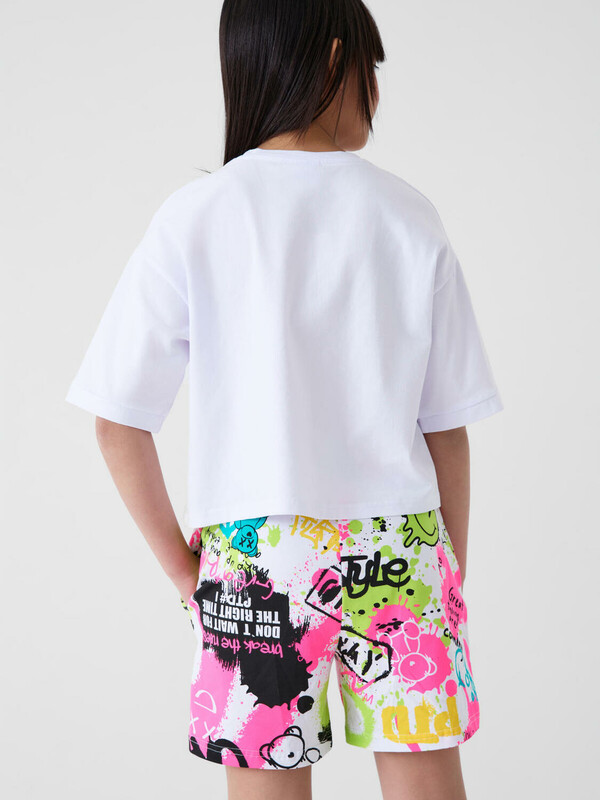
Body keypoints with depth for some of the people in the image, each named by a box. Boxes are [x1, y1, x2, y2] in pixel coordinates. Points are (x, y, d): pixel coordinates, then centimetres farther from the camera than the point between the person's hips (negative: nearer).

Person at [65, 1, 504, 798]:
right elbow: (447, 425, 1)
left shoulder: (195, 217, -5)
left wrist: (181, 565, 6)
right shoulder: (409, 216, -1)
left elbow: (119, 422, -5)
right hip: (399, 552, 1)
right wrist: (454, 566, 13)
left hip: (252, 559, 0)